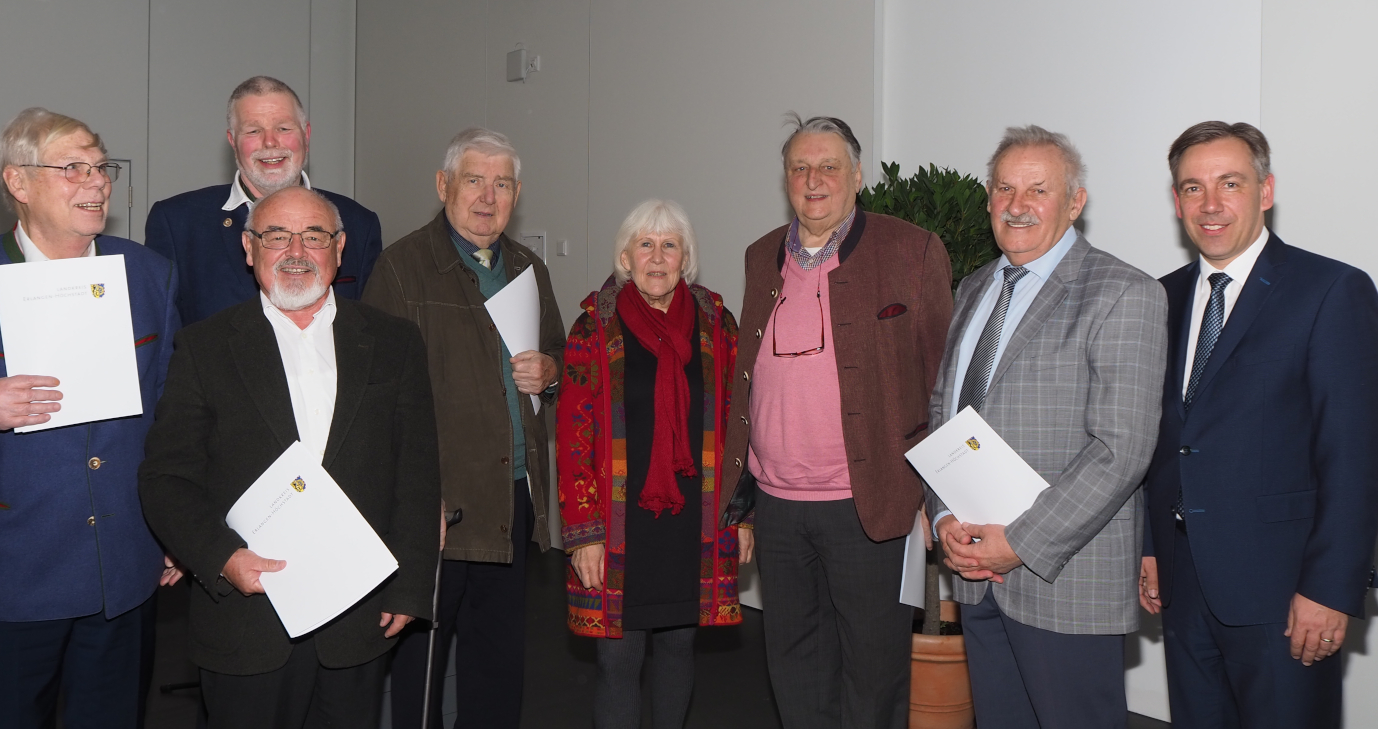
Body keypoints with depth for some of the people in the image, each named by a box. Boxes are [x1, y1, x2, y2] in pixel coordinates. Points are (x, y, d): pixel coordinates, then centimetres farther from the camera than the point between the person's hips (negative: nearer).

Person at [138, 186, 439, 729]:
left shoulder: (395, 344, 6)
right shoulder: (205, 348, 3)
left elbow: (418, 477, 5)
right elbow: (165, 478, -1)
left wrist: (408, 590, 0)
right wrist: (221, 558, -16)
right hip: (246, 624, -1)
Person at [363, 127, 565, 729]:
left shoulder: (528, 268, 15)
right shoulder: (403, 266, -6)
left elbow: (560, 352, 27)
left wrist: (549, 371, 2)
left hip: (514, 498, 6)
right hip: (435, 500, -6)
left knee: (500, 661, 14)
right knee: (418, 652, 5)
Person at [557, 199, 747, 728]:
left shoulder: (715, 323, 4)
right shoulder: (594, 327, -3)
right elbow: (573, 435, -4)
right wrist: (583, 531, -9)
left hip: (695, 518, 3)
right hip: (621, 520, -2)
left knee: (679, 641, 14)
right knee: (619, 657, 0)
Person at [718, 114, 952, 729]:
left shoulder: (912, 252, -4)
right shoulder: (762, 258, 12)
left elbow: (940, 383, -3)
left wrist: (931, 494, -9)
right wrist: (740, 484, 12)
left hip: (868, 505, -5)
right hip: (776, 504, 5)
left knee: (873, 666, 7)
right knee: (793, 663, 16)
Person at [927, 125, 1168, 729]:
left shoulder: (1124, 296, -10)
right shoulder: (974, 291, 13)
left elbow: (1121, 450, -17)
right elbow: (942, 410, 14)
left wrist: (1020, 542, -18)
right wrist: (945, 518, -1)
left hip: (1067, 582, -6)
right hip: (977, 573, 6)